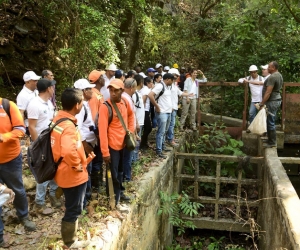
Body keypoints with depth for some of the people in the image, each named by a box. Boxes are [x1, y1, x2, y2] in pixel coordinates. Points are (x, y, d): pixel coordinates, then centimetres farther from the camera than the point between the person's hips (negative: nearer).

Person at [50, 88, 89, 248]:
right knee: (73, 209, 10)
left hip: (65, 173, 10)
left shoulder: (58, 118, 2)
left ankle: (70, 235, 49)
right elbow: (68, 151, -45)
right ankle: (70, 242, 30)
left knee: (72, 207, 28)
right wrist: (77, 165, -26)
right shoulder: (68, 126, -29)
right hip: (73, 175, -10)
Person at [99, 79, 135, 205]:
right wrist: (105, 152, -23)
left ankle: (118, 193, 44)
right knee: (113, 174, 5)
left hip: (123, 143, 7)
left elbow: (131, 115, 19)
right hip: (112, 145, -7)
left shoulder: (125, 102, -3)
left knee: (120, 171, 24)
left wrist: (131, 130, 7)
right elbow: (102, 130, -22)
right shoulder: (105, 107, -22)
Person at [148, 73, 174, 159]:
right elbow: (150, 95, -27)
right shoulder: (160, 86, -15)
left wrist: (170, 107, 13)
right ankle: (159, 151, -2)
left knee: (164, 131, 19)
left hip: (168, 112, 9)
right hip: (162, 113, -9)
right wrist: (157, 107, -20)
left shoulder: (168, 87, 13)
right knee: (161, 132, -6)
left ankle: (162, 146, 33)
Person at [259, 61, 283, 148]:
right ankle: (271, 140, 26)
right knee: (272, 122, 17)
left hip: (272, 102, -10)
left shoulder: (272, 77, -20)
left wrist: (262, 103, -20)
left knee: (270, 122, -3)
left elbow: (268, 92, -24)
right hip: (277, 100, 10)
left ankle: (272, 143, 4)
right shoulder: (279, 75, 12)